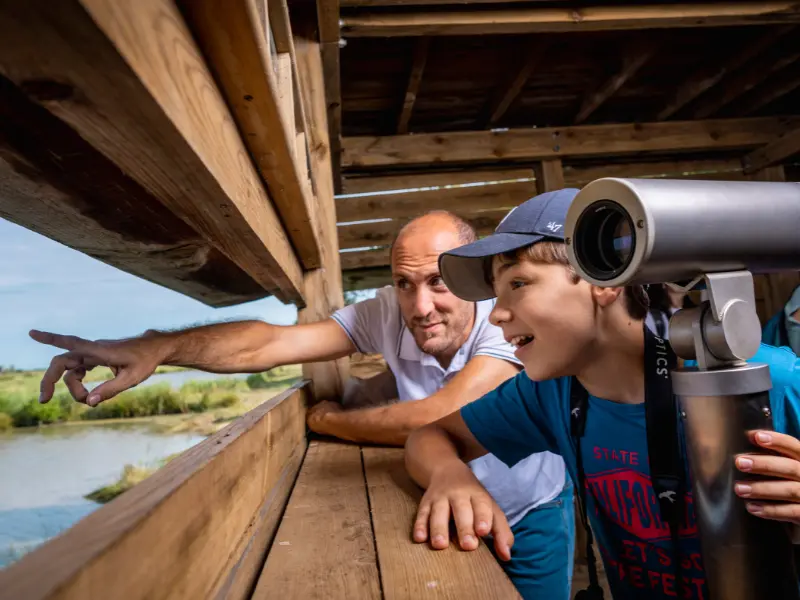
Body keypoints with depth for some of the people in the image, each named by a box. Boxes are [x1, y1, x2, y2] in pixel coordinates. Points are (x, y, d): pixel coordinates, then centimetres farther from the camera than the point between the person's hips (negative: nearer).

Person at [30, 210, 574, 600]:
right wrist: (157, 348, -43)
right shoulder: (388, 313, -21)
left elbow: (435, 419, -41)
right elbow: (268, 343, -28)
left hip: (531, 518, -1)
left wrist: (329, 419, -25)